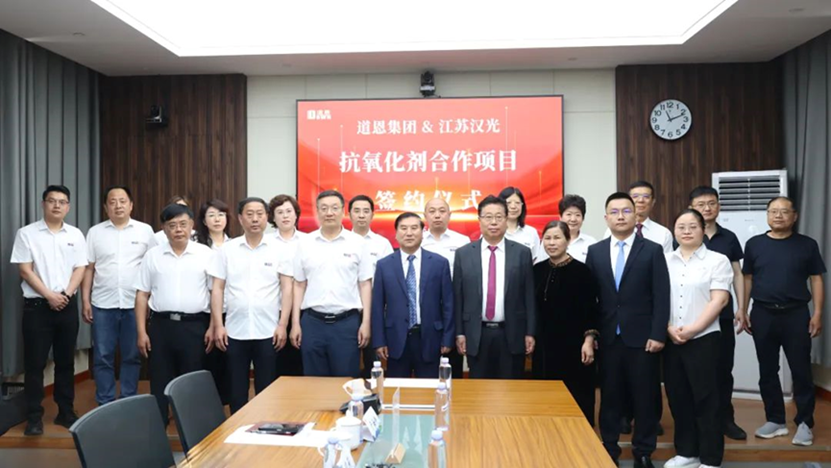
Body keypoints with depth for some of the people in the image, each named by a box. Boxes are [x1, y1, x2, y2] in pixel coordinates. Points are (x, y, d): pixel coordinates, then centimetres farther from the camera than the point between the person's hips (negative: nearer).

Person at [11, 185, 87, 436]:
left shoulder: (76, 235, 8)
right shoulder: (27, 233, -1)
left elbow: (80, 269, 5)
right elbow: (25, 270, -6)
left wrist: (66, 294, -9)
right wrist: (49, 296, -13)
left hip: (67, 306, 3)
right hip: (37, 306, -3)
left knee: (65, 361, 9)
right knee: (35, 363, 1)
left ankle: (66, 412, 18)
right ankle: (34, 417, 9)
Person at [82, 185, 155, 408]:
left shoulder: (145, 230, 2)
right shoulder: (95, 232, 5)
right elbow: (88, 269, 6)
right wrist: (85, 301, 1)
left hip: (135, 304, -1)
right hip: (103, 304, 1)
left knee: (132, 356, 7)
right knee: (103, 357, 6)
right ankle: (105, 404, 17)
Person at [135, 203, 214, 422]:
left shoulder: (205, 254, 1)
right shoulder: (153, 255, 6)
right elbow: (142, 295, 7)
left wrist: (212, 327, -5)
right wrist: (141, 331, 2)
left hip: (194, 326, -1)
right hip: (161, 325, 2)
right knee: (159, 384, 8)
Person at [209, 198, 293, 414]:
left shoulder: (278, 248, 0)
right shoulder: (227, 249, 4)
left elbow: (287, 288, -1)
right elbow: (217, 289, 5)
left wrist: (282, 325, -6)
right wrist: (218, 325, -1)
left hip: (268, 331, -1)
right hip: (235, 331, 1)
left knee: (266, 390, 8)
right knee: (236, 390, 10)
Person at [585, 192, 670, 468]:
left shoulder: (653, 251, 0)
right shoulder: (595, 252, 7)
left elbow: (661, 297, -4)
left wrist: (658, 334, -10)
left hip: (641, 336, -2)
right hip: (607, 337, 2)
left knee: (644, 397, 6)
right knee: (609, 396, 9)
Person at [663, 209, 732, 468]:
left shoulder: (718, 260, -1)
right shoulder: (664, 260, 8)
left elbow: (719, 300, -8)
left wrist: (692, 329, -15)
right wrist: (668, 329, -8)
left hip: (704, 339, -3)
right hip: (670, 340, 4)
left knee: (706, 399, 2)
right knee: (677, 397, 10)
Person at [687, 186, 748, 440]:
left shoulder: (729, 238, 6)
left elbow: (737, 274, 10)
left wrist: (741, 307, 4)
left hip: (723, 313, 3)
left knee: (724, 367, 9)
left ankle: (725, 418, 21)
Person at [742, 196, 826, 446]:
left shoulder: (807, 245, 1)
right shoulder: (754, 244, 3)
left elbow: (816, 280, 2)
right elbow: (747, 280, 7)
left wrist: (817, 313, -6)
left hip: (796, 314, -1)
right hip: (763, 314, 2)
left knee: (801, 370, 3)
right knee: (767, 370, 9)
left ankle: (804, 423, 16)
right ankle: (775, 420, 22)